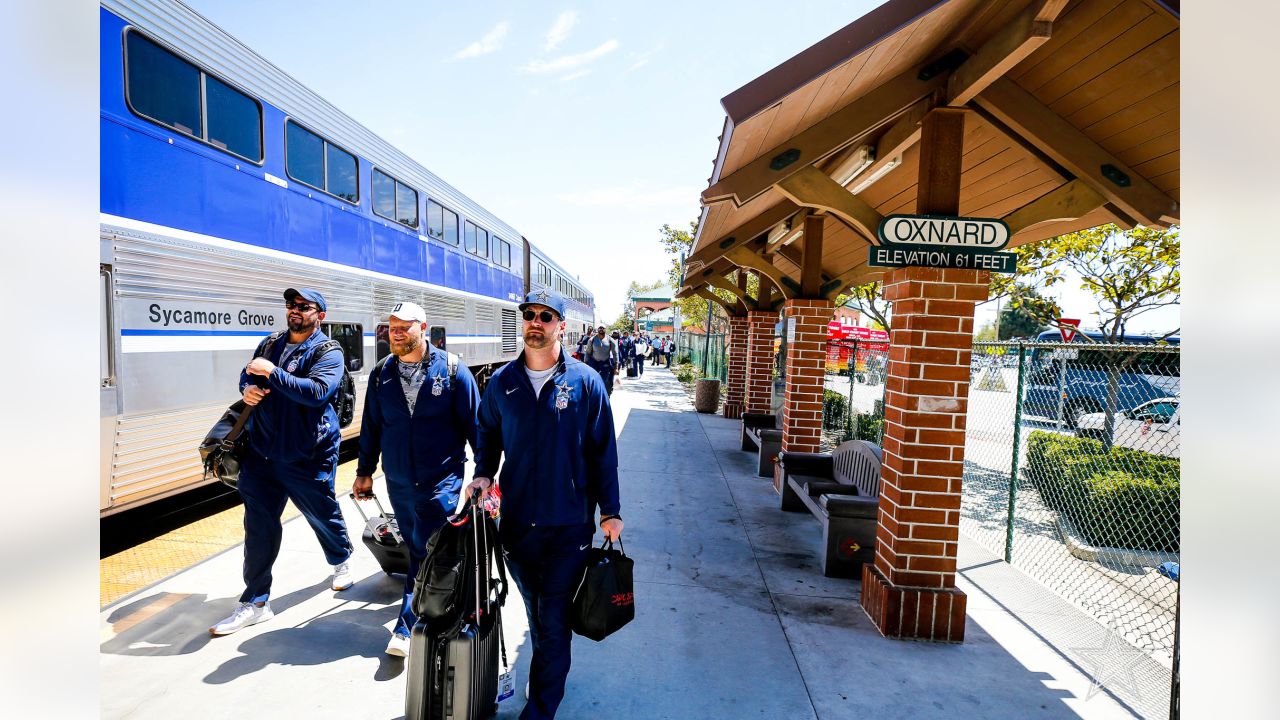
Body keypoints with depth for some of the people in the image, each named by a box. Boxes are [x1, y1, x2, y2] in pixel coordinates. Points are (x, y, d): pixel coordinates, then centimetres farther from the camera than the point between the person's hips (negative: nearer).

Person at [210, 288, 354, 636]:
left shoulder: (328, 352, -10)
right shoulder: (270, 343, 9)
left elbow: (317, 391, -25)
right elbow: (246, 374, 19)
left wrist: (272, 373, -27)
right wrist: (247, 388, -4)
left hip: (307, 457, -5)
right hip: (261, 452, 5)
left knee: (323, 515, 14)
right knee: (259, 526, 5)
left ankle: (341, 562, 43)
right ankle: (255, 602, 16)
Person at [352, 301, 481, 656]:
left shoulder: (451, 370, -7)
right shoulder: (381, 373, 4)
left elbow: (474, 423, -4)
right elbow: (371, 425, 13)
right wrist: (365, 471, 15)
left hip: (441, 480, -4)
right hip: (399, 482, 5)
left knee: (427, 551, -6)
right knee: (417, 549, 16)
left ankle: (407, 627, 2)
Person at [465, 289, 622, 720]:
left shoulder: (586, 382, -8)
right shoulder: (502, 381, 1)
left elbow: (602, 452, -3)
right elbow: (487, 434, 15)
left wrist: (610, 511, -2)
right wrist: (484, 474, -2)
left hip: (568, 525, -3)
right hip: (516, 522, 4)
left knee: (553, 622, 2)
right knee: (535, 613, 20)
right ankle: (550, 680, 44)